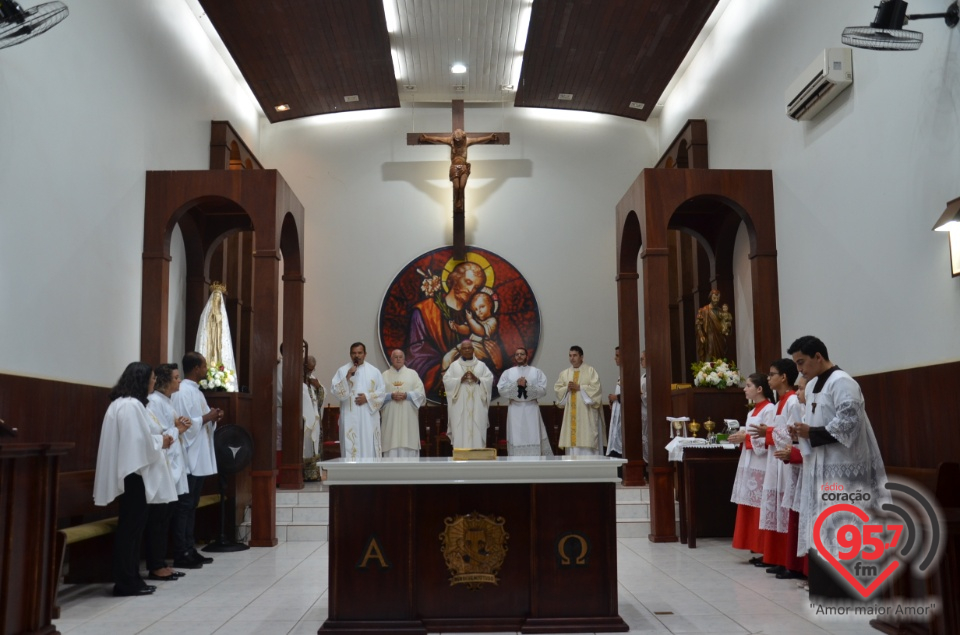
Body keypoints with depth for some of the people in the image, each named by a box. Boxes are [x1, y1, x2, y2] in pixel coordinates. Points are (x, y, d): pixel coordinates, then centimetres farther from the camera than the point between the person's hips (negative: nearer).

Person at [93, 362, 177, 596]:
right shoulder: (131, 405, -17)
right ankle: (126, 582, 1)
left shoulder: (123, 403, 17)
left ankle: (129, 579, 18)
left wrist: (158, 439, 11)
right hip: (133, 471, -11)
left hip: (130, 470, 11)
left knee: (132, 524, 13)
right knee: (131, 524, -5)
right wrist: (161, 442, -5)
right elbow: (139, 440, -21)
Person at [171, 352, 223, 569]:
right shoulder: (182, 392, -14)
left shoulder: (196, 392, 15)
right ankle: (181, 554, 1)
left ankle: (189, 549, 19)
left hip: (200, 459, 10)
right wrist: (207, 418, -13)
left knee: (192, 506, 13)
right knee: (184, 506, -4)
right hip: (188, 459, -10)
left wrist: (213, 418, 2)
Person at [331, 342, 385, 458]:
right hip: (350, 417, -1)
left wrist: (368, 397, -9)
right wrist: (347, 377, -13)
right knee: (350, 446, -6)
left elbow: (382, 392, 6)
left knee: (369, 447, 0)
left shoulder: (374, 371, 9)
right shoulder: (342, 370, 5)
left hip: (369, 417, 1)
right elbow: (336, 391, -3)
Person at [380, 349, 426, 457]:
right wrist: (391, 396, -14)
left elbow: (420, 393, 2)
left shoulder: (412, 374, 10)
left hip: (408, 417, 0)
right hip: (391, 417, 0)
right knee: (392, 443, -4)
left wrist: (407, 395, -13)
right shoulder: (385, 375, 10)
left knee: (408, 442, -2)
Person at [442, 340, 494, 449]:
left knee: (477, 431, -2)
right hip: (460, 406, -1)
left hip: (477, 406, 1)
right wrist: (460, 380, -14)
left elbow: (490, 379, 3)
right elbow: (446, 380, -1)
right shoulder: (454, 365, 9)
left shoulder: (481, 365, 11)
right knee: (460, 432, -5)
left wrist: (477, 380, -13)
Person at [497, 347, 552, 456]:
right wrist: (516, 384, -14)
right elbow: (501, 390, -2)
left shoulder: (537, 372, 7)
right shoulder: (507, 373, 9)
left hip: (532, 409, 0)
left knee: (534, 438, -2)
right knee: (516, 438, -1)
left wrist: (527, 385, -16)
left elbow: (543, 390, -4)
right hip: (515, 409, 1)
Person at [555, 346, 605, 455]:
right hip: (571, 413, 4)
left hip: (586, 412, -4)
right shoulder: (565, 373, 14)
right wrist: (567, 388, -10)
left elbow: (595, 388, -9)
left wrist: (579, 387, -13)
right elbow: (557, 389, 9)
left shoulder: (590, 370, 2)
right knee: (572, 438, 1)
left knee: (587, 439, -7)